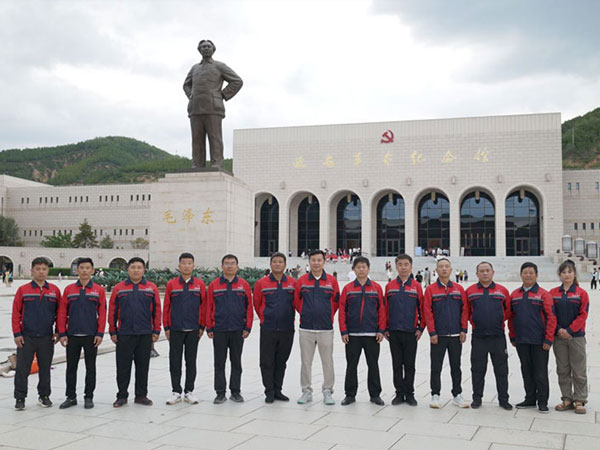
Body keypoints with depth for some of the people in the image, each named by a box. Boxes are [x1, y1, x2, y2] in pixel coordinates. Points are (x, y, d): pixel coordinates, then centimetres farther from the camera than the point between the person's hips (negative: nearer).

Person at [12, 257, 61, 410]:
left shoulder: (54, 290, 3)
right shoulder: (23, 290, -1)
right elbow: (16, 313, -2)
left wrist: (58, 332, 4)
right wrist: (17, 333, -7)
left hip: (47, 338, 2)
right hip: (26, 337, -1)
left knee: (45, 369, 11)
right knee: (22, 369, 2)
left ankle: (44, 396, 24)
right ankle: (20, 398, 13)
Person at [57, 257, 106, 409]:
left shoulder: (98, 290, 1)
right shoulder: (69, 289, 4)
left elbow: (102, 313, -1)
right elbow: (62, 313, 3)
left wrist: (100, 333, -8)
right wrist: (62, 333, -2)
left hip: (91, 336, -1)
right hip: (72, 336, 1)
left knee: (90, 367, 6)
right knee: (71, 367, 8)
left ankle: (89, 397, 16)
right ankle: (71, 397, 20)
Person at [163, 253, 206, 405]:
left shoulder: (200, 284, 2)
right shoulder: (171, 284, 2)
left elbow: (204, 306, 4)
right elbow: (166, 307, 4)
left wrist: (202, 327, 1)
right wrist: (166, 327, 1)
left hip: (193, 330, 0)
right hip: (175, 330, 0)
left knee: (191, 362, 6)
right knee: (175, 362, 4)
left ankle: (189, 392, 16)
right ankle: (176, 392, 14)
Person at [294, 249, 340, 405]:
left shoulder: (332, 281, 1)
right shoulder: (301, 281, 2)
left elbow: (336, 302, 9)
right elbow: (296, 302, 11)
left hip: (326, 328, -1)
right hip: (306, 329, 1)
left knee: (327, 362, 2)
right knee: (306, 362, 7)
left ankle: (327, 391, 14)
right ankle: (307, 391, 18)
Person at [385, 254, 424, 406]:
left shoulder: (417, 286, 1)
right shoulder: (389, 286, 5)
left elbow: (422, 308, 3)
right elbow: (384, 308, 7)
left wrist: (421, 328, -1)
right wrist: (385, 328, 3)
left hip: (411, 333, -1)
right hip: (394, 332, 1)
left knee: (410, 365, 5)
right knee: (397, 364, 7)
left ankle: (409, 394, 15)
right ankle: (399, 393, 15)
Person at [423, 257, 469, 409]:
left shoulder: (459, 289, 6)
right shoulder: (430, 290, 0)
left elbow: (464, 310, 4)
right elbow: (427, 312, -4)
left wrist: (464, 330, -2)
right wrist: (432, 332, -10)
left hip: (456, 335, 2)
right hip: (438, 336, -2)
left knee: (456, 366, 10)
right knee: (436, 367, 3)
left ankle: (457, 396, 19)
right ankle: (435, 395, 11)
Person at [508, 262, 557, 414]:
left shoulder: (543, 294, -4)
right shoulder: (514, 295, 8)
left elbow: (551, 318, -7)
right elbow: (511, 317, 12)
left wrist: (548, 340, -11)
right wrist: (512, 337, 9)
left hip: (539, 341, -4)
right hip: (521, 341, 4)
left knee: (540, 372, 2)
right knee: (526, 371, 12)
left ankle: (542, 401, 12)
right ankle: (530, 398, 24)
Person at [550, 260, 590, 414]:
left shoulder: (581, 293, -1)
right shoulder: (553, 293, 6)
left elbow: (583, 315, -5)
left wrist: (569, 330, -13)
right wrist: (558, 329, -10)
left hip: (576, 336, -2)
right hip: (559, 337, 3)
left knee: (579, 371, 0)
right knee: (563, 371, 8)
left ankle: (579, 401, 9)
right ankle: (567, 399, 17)